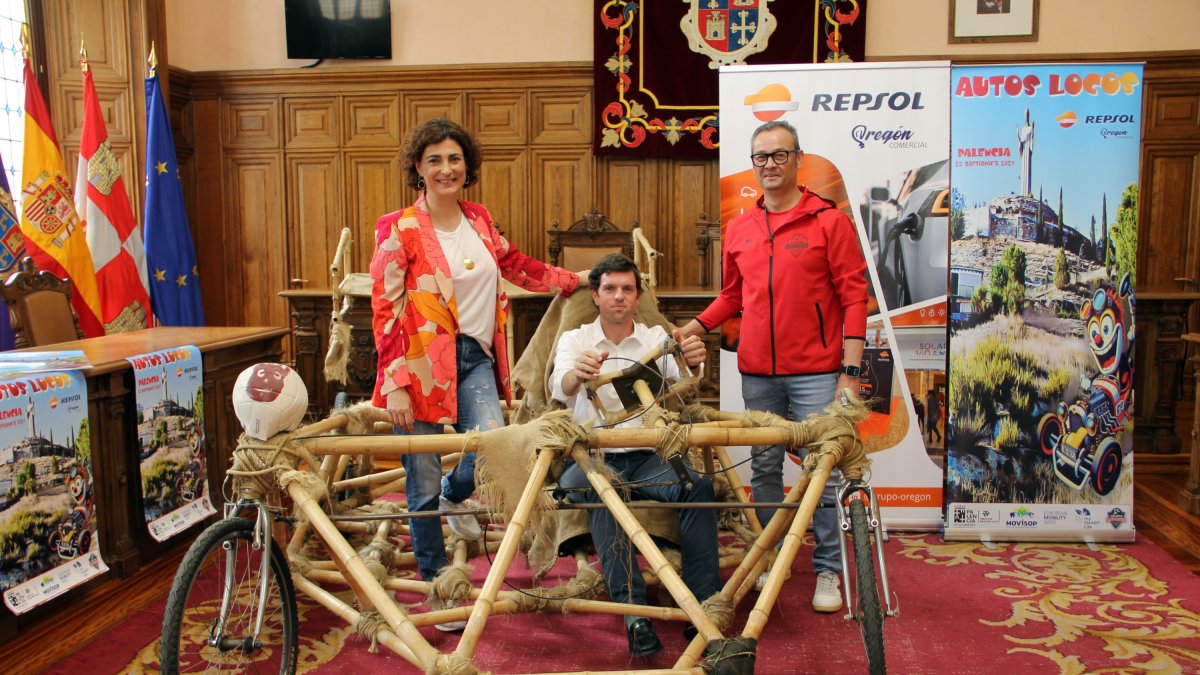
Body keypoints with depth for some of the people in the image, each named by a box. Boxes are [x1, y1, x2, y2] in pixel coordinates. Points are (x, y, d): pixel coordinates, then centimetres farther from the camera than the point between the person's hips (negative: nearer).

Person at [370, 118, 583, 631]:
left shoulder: (479, 219, 10)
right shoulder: (399, 229, -6)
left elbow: (514, 265, 26)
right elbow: (384, 310, -9)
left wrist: (572, 280, 30)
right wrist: (395, 385, -14)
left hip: (474, 357, 4)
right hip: (424, 363, -4)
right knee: (424, 483, 2)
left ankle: (455, 496, 23)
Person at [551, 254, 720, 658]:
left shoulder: (656, 337, 11)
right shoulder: (575, 339, 7)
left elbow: (679, 379, -10)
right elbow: (560, 388, -15)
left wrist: (692, 363, -36)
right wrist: (576, 374, -41)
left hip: (648, 456, 2)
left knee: (699, 485, -27)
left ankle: (702, 608, -24)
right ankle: (634, 610, -36)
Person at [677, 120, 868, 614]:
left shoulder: (829, 221, -2)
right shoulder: (738, 230, 10)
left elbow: (854, 297, -5)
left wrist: (851, 371, -11)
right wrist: (690, 329, 6)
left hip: (816, 373, -4)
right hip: (757, 373, 4)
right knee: (764, 468, 11)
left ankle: (828, 570, 14)